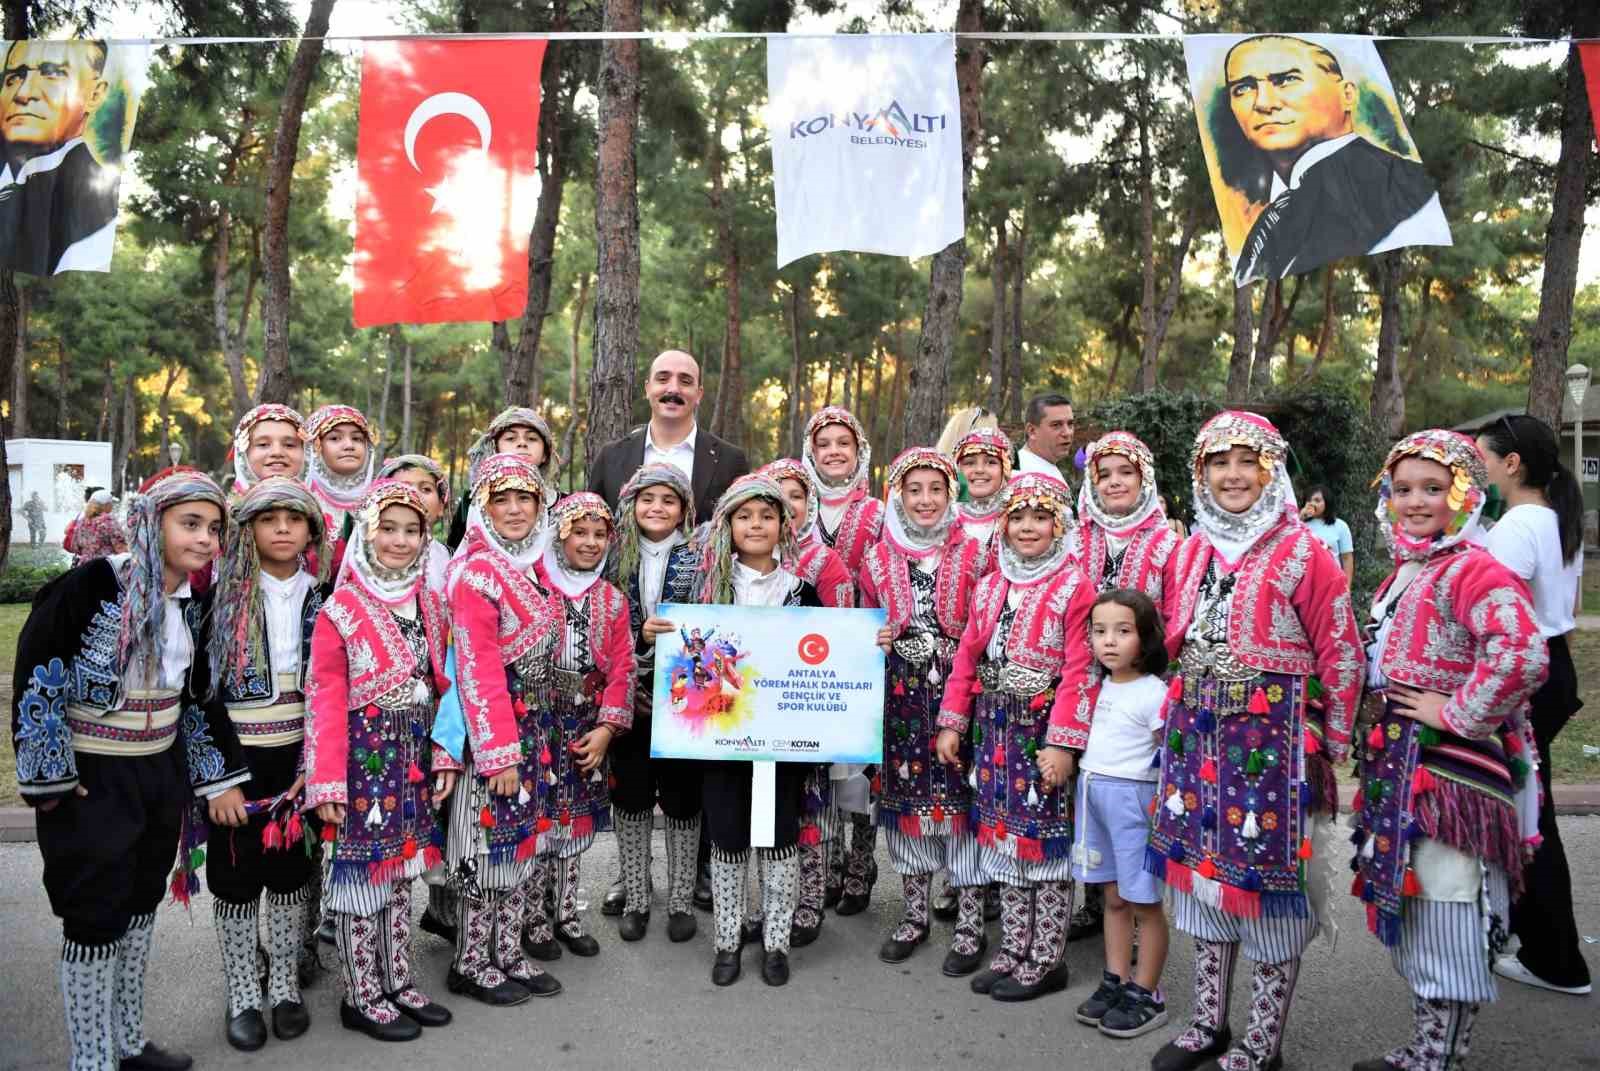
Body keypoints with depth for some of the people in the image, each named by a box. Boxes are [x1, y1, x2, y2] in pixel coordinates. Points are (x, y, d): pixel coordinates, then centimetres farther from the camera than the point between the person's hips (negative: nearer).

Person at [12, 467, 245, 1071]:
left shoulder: (193, 603, 2)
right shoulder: (91, 586, -18)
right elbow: (35, 679, -14)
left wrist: (219, 777, 10)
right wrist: (48, 779, -14)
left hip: (162, 773, 7)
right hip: (91, 781, -6)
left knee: (140, 907, 17)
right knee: (94, 919, 2)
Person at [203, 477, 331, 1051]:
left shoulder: (321, 595, 2)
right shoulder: (222, 594, -8)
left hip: (299, 756, 3)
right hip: (235, 756, -2)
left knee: (291, 873, 12)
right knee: (236, 878, 7)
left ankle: (285, 988, 27)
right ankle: (242, 998, 23)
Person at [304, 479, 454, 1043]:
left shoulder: (431, 605, 7)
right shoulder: (340, 610, -10)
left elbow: (443, 686, 9)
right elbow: (326, 701, -13)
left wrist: (445, 755, 4)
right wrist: (327, 783, -16)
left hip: (415, 757, 6)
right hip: (363, 755, -5)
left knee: (400, 870, 15)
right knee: (361, 871, 4)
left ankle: (398, 982, 29)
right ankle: (362, 997, 18)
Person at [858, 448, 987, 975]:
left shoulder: (973, 555, -1)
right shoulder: (877, 561, 6)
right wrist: (872, 642, -4)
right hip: (901, 698, 3)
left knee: (962, 793, -1)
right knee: (904, 794, 8)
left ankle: (970, 923, 15)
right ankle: (915, 913, 26)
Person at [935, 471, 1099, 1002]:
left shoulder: (1074, 588, -9)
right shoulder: (990, 587, 11)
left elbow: (1079, 672, -15)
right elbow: (967, 657, 11)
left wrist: (1063, 743, -20)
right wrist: (952, 723, 6)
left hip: (1045, 733, -6)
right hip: (996, 731, 6)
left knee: (1046, 839, 2)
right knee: (1004, 839, 13)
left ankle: (1045, 960, 17)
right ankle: (1013, 950, 26)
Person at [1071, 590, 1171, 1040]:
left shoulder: (1153, 693, -12)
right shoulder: (1099, 687, 9)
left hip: (1133, 798, -7)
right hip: (1093, 795, 7)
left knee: (1144, 902, 4)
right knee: (1114, 898, 16)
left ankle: (1146, 994, 15)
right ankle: (1115, 982, 26)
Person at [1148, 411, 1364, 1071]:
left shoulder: (1303, 553, -8)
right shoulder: (1193, 550, 9)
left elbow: (1341, 655, -6)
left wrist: (1330, 746, -5)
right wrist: (1186, 710, 14)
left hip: (1273, 736, -6)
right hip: (1197, 733, 6)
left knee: (1268, 880, 3)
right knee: (1202, 871, 12)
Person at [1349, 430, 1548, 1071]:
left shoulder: (1472, 571, -16)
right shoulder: (1403, 572, 13)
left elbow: (1522, 654, -33)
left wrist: (1456, 711, -22)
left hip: (1450, 773, -10)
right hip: (1398, 768, 10)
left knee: (1443, 917, 1)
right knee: (1410, 915, 19)